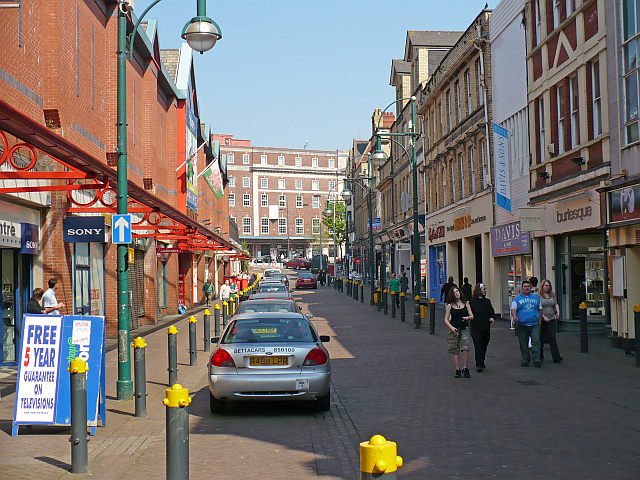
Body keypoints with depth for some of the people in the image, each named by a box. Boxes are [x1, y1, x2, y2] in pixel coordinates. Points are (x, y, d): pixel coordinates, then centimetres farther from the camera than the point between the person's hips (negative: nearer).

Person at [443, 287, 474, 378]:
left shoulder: (466, 304, 8)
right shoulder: (450, 306, 5)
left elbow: (472, 316, 7)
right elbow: (446, 320, 3)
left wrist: (467, 317, -15)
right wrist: (451, 327, -14)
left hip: (464, 329, 0)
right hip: (454, 330, 0)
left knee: (465, 348, -16)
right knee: (455, 351, 1)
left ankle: (465, 368, -4)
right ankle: (457, 370, 10)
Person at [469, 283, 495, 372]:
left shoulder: (487, 301, 12)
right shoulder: (472, 302, -2)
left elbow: (492, 311, 14)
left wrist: (492, 317, -5)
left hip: (486, 327, 5)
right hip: (476, 327, -5)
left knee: (484, 346, 11)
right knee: (478, 346, -9)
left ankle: (482, 362, 24)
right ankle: (479, 365, -11)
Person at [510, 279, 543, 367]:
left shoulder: (536, 298, 16)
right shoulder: (517, 299, 7)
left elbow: (540, 309, 22)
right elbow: (513, 309, -3)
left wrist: (540, 319, 12)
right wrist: (514, 316, -23)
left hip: (535, 324, 1)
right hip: (522, 325, -1)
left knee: (536, 341, -12)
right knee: (523, 344, 3)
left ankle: (536, 360, -10)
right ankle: (525, 360, 14)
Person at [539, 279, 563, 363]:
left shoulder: (552, 295, 12)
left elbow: (556, 304, 17)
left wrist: (558, 312, -2)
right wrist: (543, 317, -15)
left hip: (552, 319, 3)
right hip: (541, 320, -3)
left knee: (552, 338, -5)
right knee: (541, 339, 5)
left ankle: (556, 357, -9)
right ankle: (540, 356, 19)